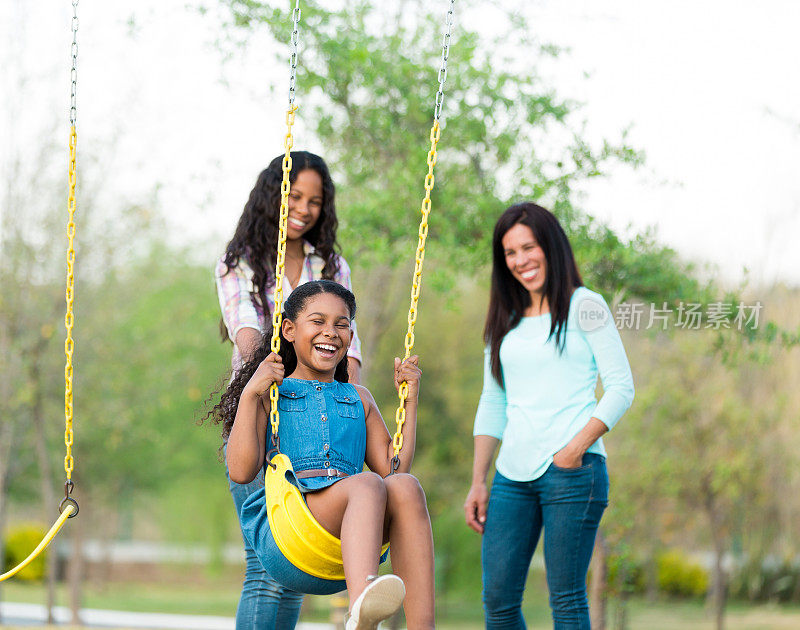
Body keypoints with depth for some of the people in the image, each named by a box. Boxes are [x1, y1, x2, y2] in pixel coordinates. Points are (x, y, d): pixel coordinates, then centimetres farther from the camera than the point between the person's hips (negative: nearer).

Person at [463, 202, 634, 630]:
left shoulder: (583, 306, 2)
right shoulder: (505, 321, 18)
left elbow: (621, 386, -3)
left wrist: (577, 448, -14)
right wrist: (478, 482, 12)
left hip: (572, 469, -6)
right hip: (512, 476, 6)